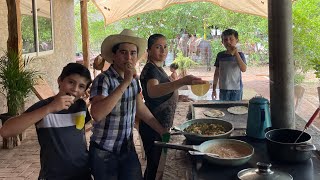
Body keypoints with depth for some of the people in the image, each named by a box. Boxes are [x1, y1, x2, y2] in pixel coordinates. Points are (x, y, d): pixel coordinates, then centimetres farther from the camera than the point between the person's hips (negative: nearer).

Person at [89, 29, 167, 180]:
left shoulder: (134, 80, 2)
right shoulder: (103, 79, -18)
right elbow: (97, 115, -34)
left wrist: (163, 131, 12)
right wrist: (124, 83, -33)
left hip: (128, 150, 6)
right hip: (104, 154, -5)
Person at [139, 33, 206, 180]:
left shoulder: (157, 68, 9)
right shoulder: (150, 70, -21)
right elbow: (152, 91, -46)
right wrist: (182, 81, -59)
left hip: (161, 126, 9)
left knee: (155, 164, 20)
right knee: (154, 165, 2)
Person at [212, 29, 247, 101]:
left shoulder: (239, 55, -3)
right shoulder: (220, 55, 4)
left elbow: (244, 69, -19)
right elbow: (217, 73, 9)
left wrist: (236, 53, -21)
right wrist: (214, 89, 8)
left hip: (236, 89, -2)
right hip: (223, 89, 2)